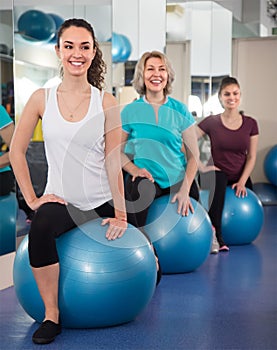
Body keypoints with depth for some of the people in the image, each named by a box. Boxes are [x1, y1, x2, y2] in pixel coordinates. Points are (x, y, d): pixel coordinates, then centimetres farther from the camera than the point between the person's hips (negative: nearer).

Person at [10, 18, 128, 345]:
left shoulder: (106, 103, -6)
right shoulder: (42, 98, -3)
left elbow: (113, 162, -6)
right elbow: (16, 151, 1)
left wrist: (120, 214, -9)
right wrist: (32, 198, -7)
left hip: (101, 204, 1)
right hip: (61, 201, -1)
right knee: (41, 226, -35)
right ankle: (51, 314, -21)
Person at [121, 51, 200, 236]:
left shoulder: (180, 110, 0)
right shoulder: (130, 111, 0)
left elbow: (194, 154, 0)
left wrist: (185, 190, -12)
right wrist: (134, 169, -17)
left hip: (178, 179, 2)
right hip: (147, 178, -2)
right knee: (141, 188, -36)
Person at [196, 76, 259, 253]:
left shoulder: (250, 124, 0)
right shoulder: (211, 122, -7)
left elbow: (251, 157, 1)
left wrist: (242, 182, -10)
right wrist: (201, 167, -14)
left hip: (241, 177, 4)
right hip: (218, 173, -4)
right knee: (216, 179, -40)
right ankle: (215, 237, -34)